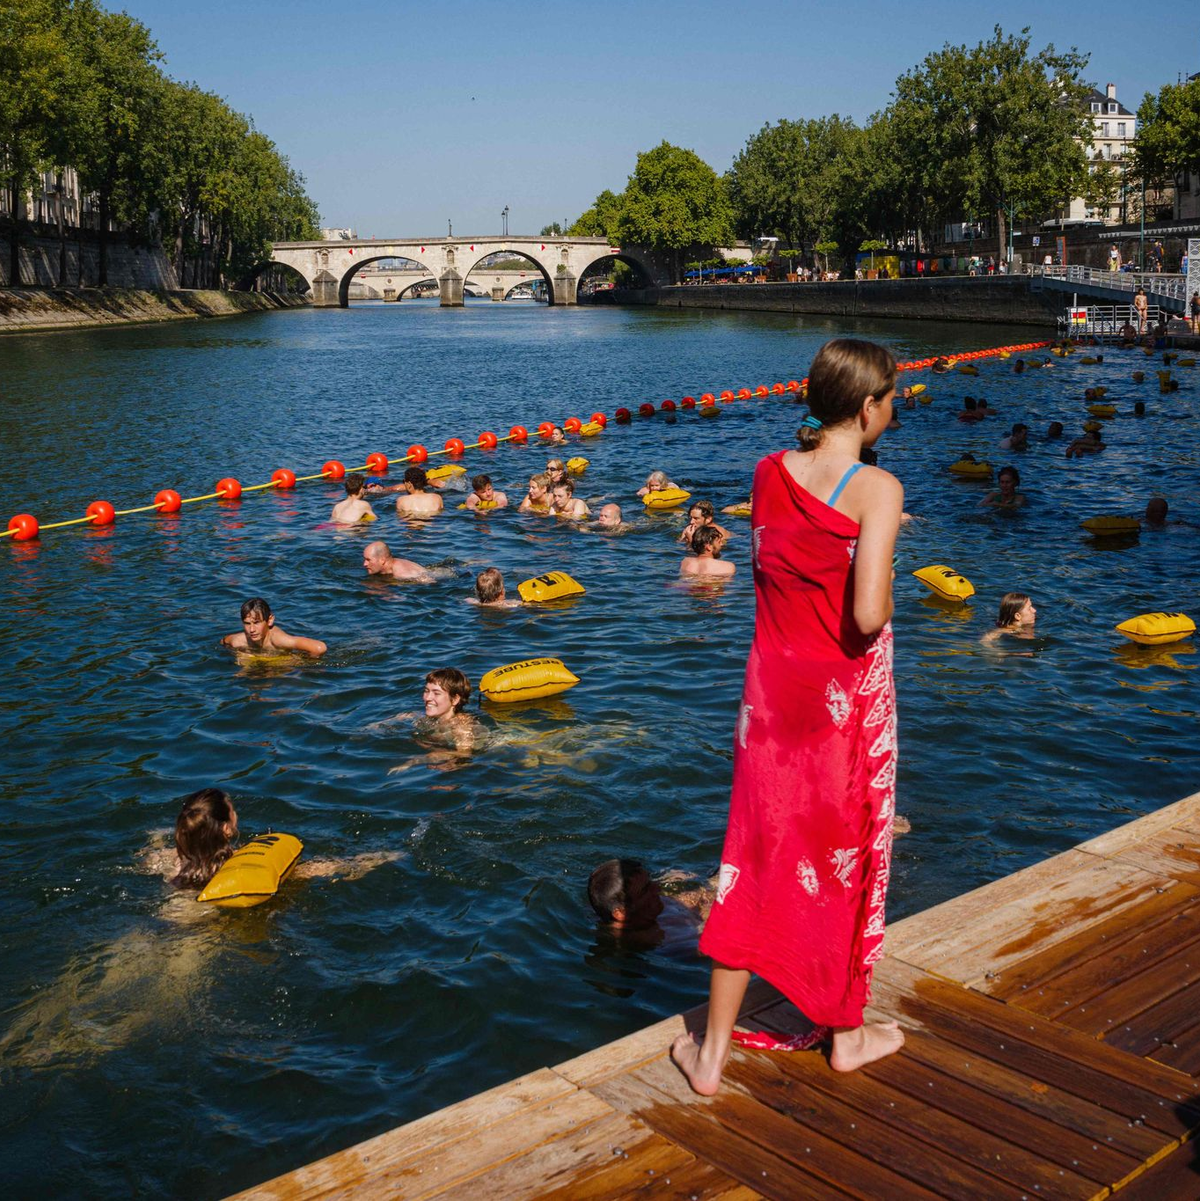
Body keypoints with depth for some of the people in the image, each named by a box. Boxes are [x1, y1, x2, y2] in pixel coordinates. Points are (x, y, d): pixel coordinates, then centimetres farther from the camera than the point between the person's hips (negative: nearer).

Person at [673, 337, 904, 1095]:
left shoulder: (771, 473, -1)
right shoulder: (877, 489, -17)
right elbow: (868, 614, -26)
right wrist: (884, 593, -4)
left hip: (773, 687, 4)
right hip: (848, 697, -4)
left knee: (756, 859, 12)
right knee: (848, 858, 15)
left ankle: (712, 1053, 18)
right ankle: (848, 1035, 34)